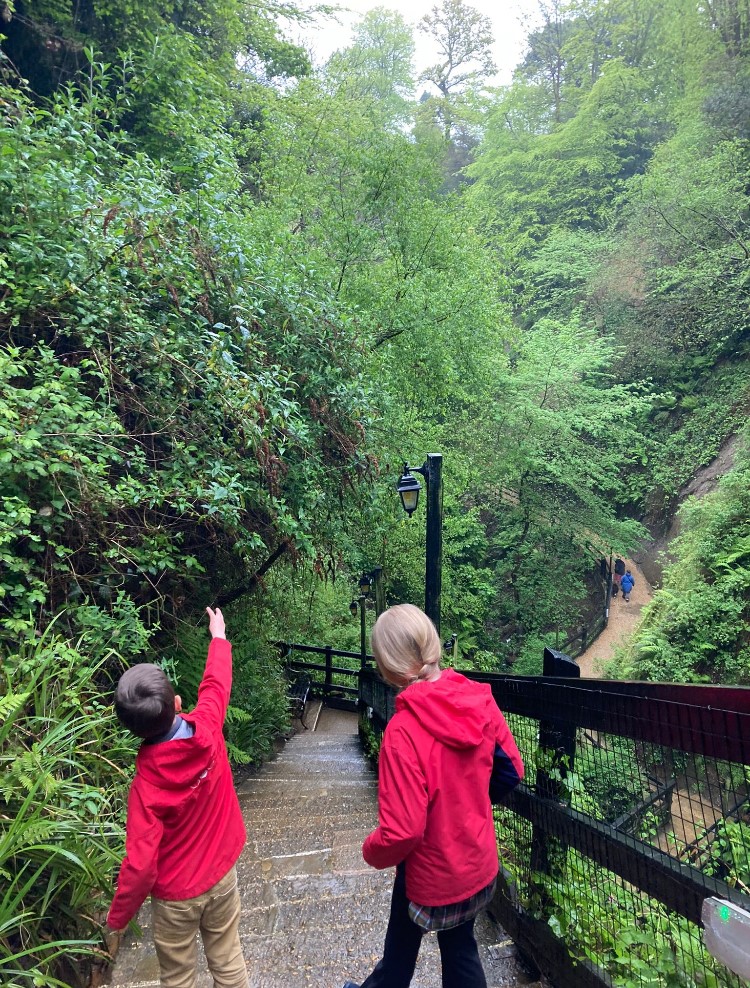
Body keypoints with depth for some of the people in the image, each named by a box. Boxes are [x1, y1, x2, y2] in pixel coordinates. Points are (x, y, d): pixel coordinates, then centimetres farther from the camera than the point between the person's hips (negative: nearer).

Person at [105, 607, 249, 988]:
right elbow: (215, 684, -2)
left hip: (176, 894, -3)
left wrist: (115, 921, -7)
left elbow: (139, 867, -25)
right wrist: (218, 636, 14)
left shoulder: (146, 785, -29)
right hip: (221, 874, 3)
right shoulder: (207, 729, -22)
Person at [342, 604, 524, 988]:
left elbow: (402, 831, -28)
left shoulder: (404, 730, -33)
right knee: (460, 946, 27)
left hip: (431, 874, -5)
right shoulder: (480, 700, -15)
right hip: (479, 865, 5)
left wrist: (372, 852, -8)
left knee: (400, 949, 24)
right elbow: (511, 771, -2)